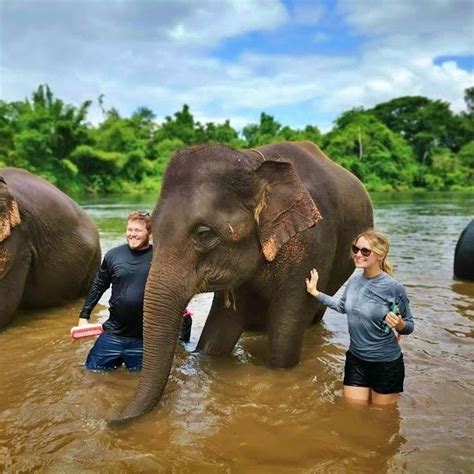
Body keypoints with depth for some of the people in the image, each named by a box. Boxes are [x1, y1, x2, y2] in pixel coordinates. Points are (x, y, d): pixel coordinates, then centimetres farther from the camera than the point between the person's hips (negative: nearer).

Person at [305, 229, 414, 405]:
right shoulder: (354, 280, -4)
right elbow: (342, 306, 16)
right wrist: (315, 292, 17)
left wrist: (399, 324, -29)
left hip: (386, 364, -4)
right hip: (355, 359, 4)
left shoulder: (393, 288, -19)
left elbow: (409, 326, -8)